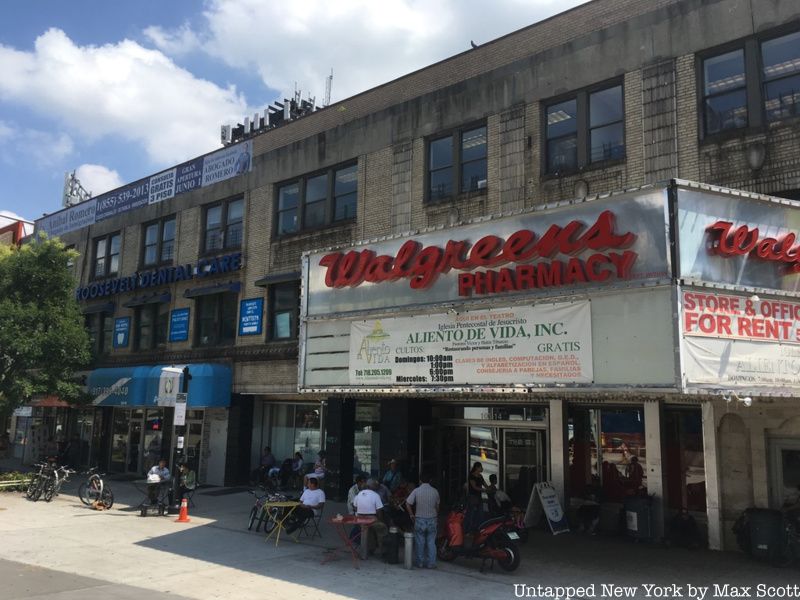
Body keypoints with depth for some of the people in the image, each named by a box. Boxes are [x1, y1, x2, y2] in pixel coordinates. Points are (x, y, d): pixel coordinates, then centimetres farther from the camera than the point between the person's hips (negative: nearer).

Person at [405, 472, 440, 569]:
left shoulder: (416, 491, -6)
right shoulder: (434, 491, -2)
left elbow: (408, 503, -9)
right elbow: (437, 506, 5)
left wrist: (411, 515, 3)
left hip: (419, 519, -1)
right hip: (432, 519, 1)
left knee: (420, 542, 8)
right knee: (431, 542, 7)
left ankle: (420, 562, 13)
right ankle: (431, 563, 7)